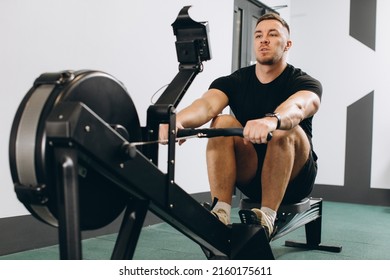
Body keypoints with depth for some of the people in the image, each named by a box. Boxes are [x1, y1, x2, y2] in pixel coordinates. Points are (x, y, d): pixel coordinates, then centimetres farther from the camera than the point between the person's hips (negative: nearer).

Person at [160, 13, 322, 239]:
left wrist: (271, 121, -62)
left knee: (285, 130, -33)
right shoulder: (235, 81, -3)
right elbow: (207, 105, -25)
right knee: (223, 122, -24)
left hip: (294, 179, -2)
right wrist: (178, 120, -49)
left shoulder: (304, 83, -10)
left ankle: (267, 218, -29)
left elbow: (297, 108, -37)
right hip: (250, 177, 2)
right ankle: (220, 214, -28)